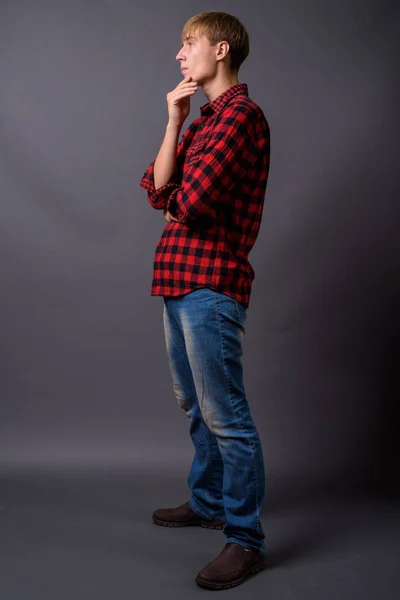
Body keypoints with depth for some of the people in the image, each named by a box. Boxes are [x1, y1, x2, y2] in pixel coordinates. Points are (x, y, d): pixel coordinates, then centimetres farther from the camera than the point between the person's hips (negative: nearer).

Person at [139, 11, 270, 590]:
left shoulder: (241, 114, -10)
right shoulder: (203, 120, 20)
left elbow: (190, 201, -20)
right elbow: (157, 189, 8)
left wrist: (176, 194, 3)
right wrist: (174, 122, 0)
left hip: (210, 284, -10)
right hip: (180, 281, 10)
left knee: (225, 416, -5)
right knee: (195, 405, 19)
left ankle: (246, 538, 6)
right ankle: (208, 502, 36)